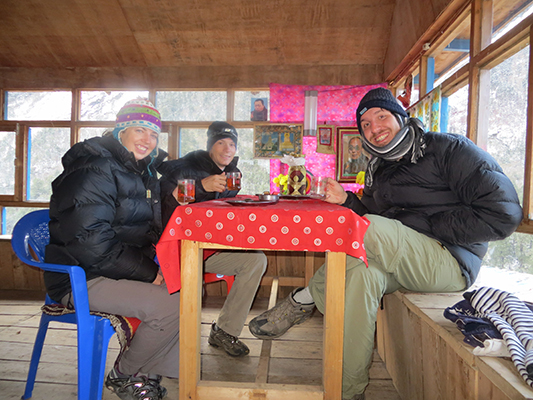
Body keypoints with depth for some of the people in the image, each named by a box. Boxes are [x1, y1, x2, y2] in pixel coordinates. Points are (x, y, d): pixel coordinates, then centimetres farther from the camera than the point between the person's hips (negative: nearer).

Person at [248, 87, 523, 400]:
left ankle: (303, 300, -15)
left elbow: (503, 213, -12)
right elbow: (371, 213, 15)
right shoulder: (377, 169, 16)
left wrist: (427, 230, -14)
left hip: (451, 261, -7)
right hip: (403, 264, 7)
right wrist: (346, 200, -5)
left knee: (370, 229, -30)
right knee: (363, 272, -24)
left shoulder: (447, 148, -5)